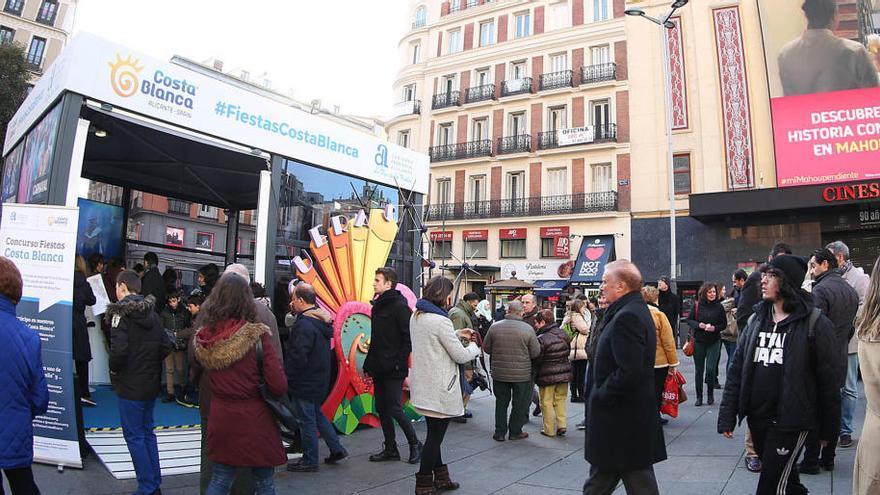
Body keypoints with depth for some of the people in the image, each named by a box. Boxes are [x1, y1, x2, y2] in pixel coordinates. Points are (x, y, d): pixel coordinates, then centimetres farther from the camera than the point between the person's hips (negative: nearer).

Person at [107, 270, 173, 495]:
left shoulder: (121, 313, -14)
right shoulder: (152, 313, 7)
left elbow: (119, 349, -24)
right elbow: (166, 346, 5)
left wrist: (114, 370, -8)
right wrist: (151, 363, 10)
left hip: (131, 385, -7)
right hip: (151, 382, 7)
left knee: (134, 436, 3)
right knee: (147, 431, 18)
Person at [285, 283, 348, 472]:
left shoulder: (304, 324, -22)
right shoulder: (322, 320, 7)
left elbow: (298, 357, -26)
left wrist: (287, 377, -12)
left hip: (305, 381, -9)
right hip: (321, 378, 9)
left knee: (307, 420, 3)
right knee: (316, 413, 22)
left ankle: (309, 461, 15)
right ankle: (337, 449, 24)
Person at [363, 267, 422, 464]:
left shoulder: (399, 306, -13)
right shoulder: (378, 305, 13)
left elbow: (409, 337, -16)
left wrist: (400, 363, -19)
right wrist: (369, 363, 14)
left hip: (393, 369, -9)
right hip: (379, 368, 9)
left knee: (394, 409, -4)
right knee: (381, 409, 12)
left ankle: (415, 444, 14)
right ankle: (390, 449, 23)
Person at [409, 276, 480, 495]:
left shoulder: (416, 315, 6)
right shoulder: (440, 320, -21)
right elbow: (460, 356, -14)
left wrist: (457, 334, 14)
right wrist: (474, 347, 5)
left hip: (424, 386, 9)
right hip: (439, 389, -9)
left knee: (434, 434, 19)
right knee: (435, 436, 4)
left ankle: (440, 477, 31)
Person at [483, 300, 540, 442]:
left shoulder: (495, 326, -5)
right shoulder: (528, 329, -11)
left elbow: (486, 348, 3)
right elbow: (536, 352, -8)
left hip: (499, 373, 2)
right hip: (522, 373, -2)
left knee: (501, 402, 15)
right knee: (520, 403, 13)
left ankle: (499, 432, 20)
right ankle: (515, 431, 23)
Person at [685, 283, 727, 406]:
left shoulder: (719, 307, -1)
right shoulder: (697, 306, -1)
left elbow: (724, 324, 4)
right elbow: (689, 320, 4)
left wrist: (715, 328, -14)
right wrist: (698, 325, -14)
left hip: (714, 342, -1)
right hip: (699, 341, 1)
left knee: (710, 369, -8)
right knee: (699, 370, 6)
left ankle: (710, 394, 16)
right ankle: (699, 397, 18)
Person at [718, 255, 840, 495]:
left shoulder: (815, 323, -8)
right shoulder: (755, 320, 5)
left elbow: (828, 379, -5)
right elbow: (736, 370, 4)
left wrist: (828, 428, -1)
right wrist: (727, 416, 0)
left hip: (790, 421, -5)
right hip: (757, 418, 5)